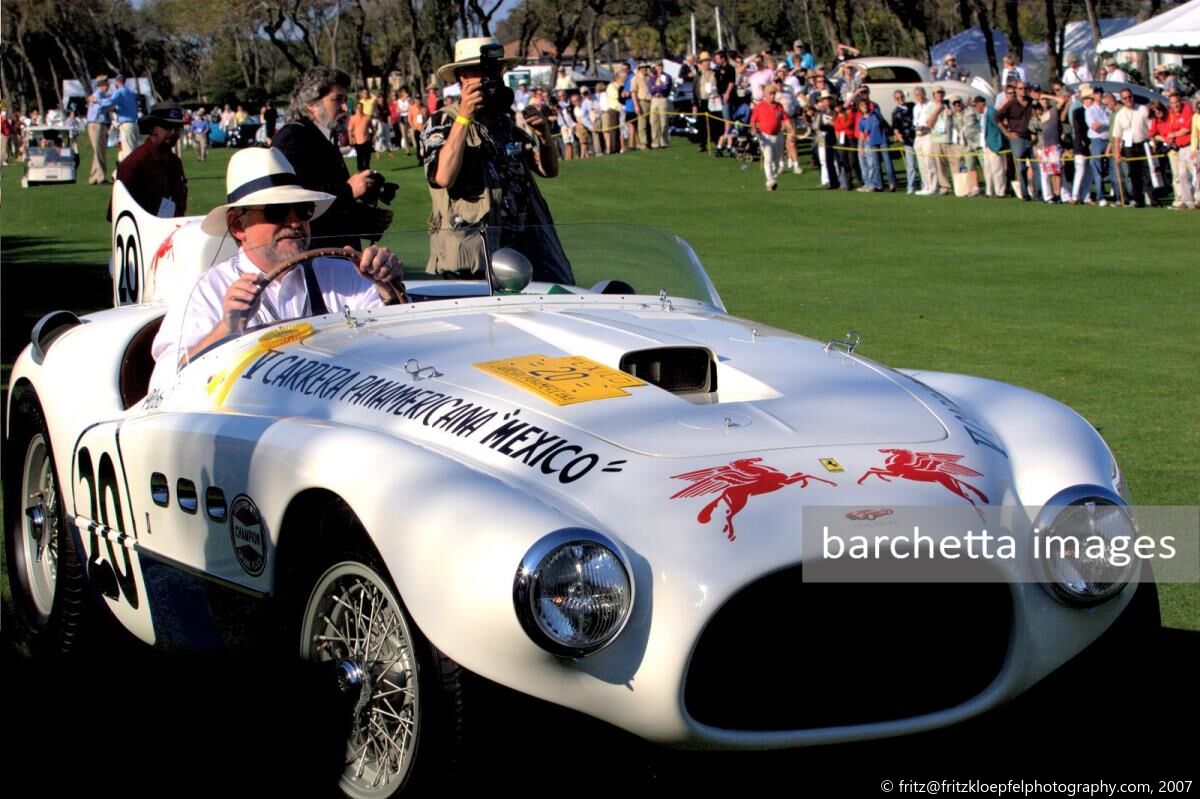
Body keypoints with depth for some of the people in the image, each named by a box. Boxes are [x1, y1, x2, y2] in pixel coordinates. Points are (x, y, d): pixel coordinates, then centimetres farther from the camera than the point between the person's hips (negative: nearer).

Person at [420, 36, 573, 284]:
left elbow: (549, 169, 16)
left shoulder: (512, 121, 18)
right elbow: (444, 177, -17)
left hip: (523, 245, 5)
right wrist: (464, 117, -18)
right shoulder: (441, 124, 1)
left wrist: (544, 136, -4)